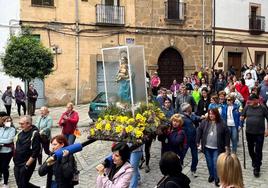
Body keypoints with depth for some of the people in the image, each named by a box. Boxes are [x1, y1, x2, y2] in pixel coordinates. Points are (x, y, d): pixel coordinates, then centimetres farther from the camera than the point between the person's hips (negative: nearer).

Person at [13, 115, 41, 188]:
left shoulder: (34, 134, -15)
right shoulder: (20, 133, 8)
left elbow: (35, 152, -19)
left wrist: (27, 165, -19)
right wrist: (15, 160, 12)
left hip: (26, 165, -8)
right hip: (17, 164, 8)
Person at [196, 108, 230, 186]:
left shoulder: (221, 124, -7)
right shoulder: (205, 122, -2)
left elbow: (227, 134, -2)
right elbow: (199, 131, 4)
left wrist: (227, 145, -4)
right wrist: (198, 141, 3)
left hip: (217, 148, -3)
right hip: (207, 147, 3)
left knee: (216, 164, -4)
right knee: (209, 163, 14)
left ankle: (217, 179, 12)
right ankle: (211, 175, 34)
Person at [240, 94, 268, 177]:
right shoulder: (247, 107, -2)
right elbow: (242, 116, 7)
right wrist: (242, 118, -15)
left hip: (260, 133, -3)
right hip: (249, 132, 3)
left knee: (258, 150, 0)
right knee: (250, 149, 16)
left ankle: (256, 168, 10)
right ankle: (255, 161, 40)